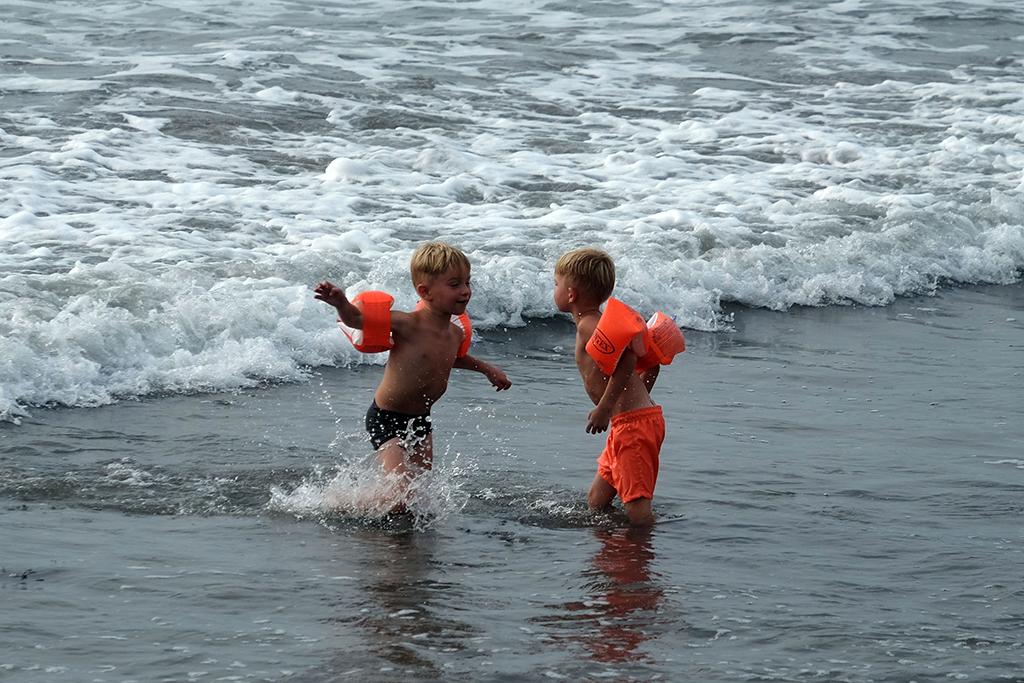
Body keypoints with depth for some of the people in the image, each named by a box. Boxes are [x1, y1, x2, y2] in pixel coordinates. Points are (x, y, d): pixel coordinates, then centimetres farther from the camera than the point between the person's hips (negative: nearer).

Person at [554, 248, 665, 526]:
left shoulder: (588, 326, -11)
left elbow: (626, 358, -28)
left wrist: (604, 408, -25)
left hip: (634, 424, -10)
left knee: (638, 512, -12)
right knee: (596, 502, 17)